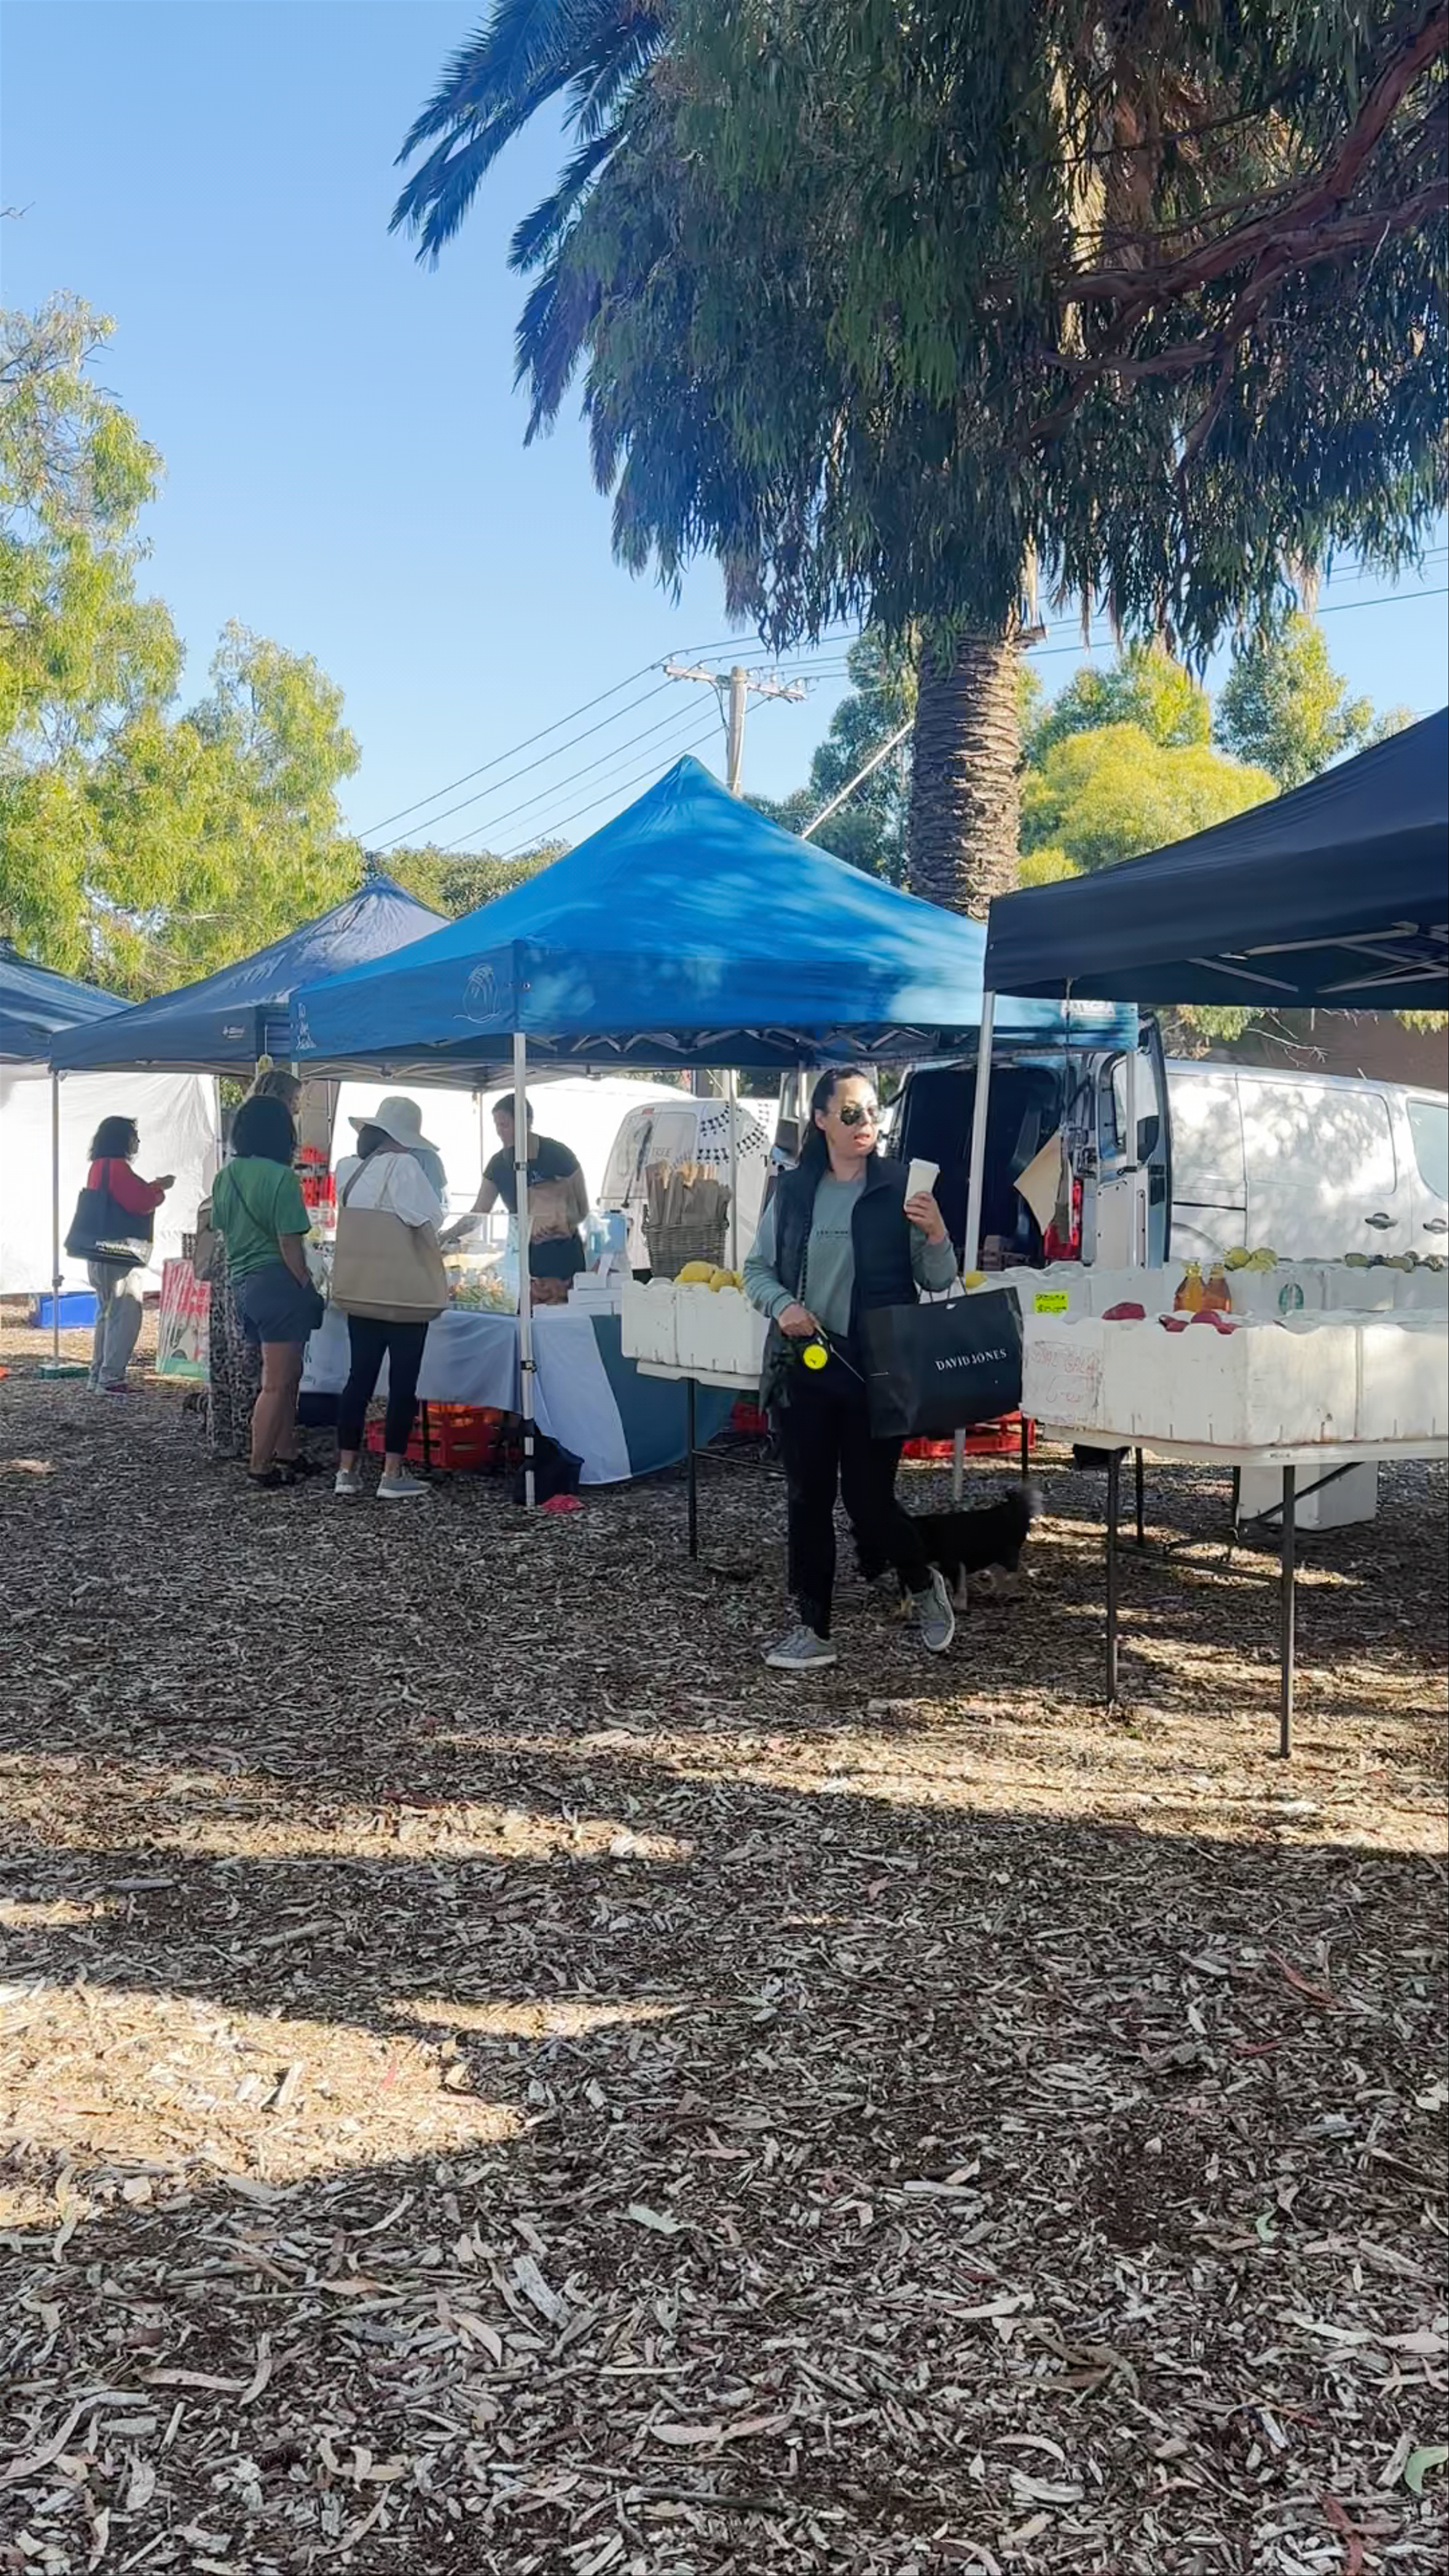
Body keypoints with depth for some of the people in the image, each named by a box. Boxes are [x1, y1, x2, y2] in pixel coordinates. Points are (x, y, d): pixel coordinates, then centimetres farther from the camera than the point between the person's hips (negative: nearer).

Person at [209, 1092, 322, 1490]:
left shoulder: (226, 1176, 7)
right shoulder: (281, 1178, -15)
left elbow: (222, 1231, 14)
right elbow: (290, 1244, -16)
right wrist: (308, 1289, -7)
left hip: (242, 1282, 8)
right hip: (278, 1284, -8)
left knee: (287, 1375, 18)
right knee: (277, 1383, -1)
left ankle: (286, 1453, 24)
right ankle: (261, 1467, 3)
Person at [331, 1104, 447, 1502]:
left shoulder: (348, 1168, 4)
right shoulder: (404, 1167, -15)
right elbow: (430, 1218, -15)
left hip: (360, 1292, 6)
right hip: (404, 1292, -6)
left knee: (360, 1377, 11)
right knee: (403, 1383, 2)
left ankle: (347, 1471, 12)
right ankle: (393, 1475, 3)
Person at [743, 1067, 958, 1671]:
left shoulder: (900, 1185, -3)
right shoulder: (793, 1190, 5)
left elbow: (936, 1281, 0)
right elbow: (757, 1269, 12)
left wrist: (937, 1235, -20)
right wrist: (782, 1305, -8)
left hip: (876, 1369, -3)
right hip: (804, 1364, 3)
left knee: (868, 1498, -1)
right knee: (806, 1498, 7)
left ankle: (924, 1586, 28)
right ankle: (813, 1630, 18)